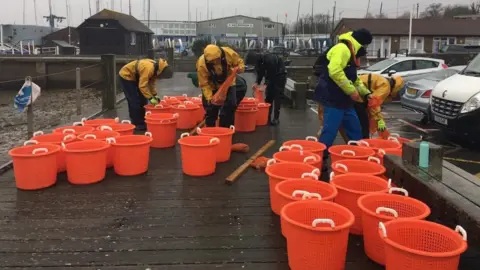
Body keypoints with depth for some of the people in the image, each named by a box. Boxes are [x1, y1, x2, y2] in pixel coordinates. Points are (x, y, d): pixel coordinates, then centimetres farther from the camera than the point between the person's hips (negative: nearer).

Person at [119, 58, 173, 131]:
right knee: (135, 101, -10)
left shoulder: (155, 68, -7)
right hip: (126, 76, -9)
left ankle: (142, 122, 17)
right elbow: (142, 86, -33)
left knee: (142, 100, 9)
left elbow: (152, 82, 3)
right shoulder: (148, 69, -35)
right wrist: (150, 98, -30)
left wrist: (154, 95, -4)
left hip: (134, 77, 9)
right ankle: (137, 124, -2)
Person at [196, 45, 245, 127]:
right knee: (211, 111, 3)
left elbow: (239, 61, -9)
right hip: (212, 87, -1)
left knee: (230, 107, -2)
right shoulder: (201, 64, -32)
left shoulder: (229, 53, -30)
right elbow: (204, 84, -24)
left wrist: (240, 67, -32)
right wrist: (209, 97, -35)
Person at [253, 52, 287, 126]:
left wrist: (265, 85, -36)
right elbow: (260, 72, -2)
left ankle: (276, 118, -7)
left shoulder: (270, 60, -32)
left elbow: (271, 75, -30)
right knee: (268, 96, 5)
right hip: (272, 76, 7)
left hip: (280, 75, -7)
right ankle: (267, 116, 12)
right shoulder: (260, 59, -10)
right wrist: (257, 83, -15)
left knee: (276, 96, -11)